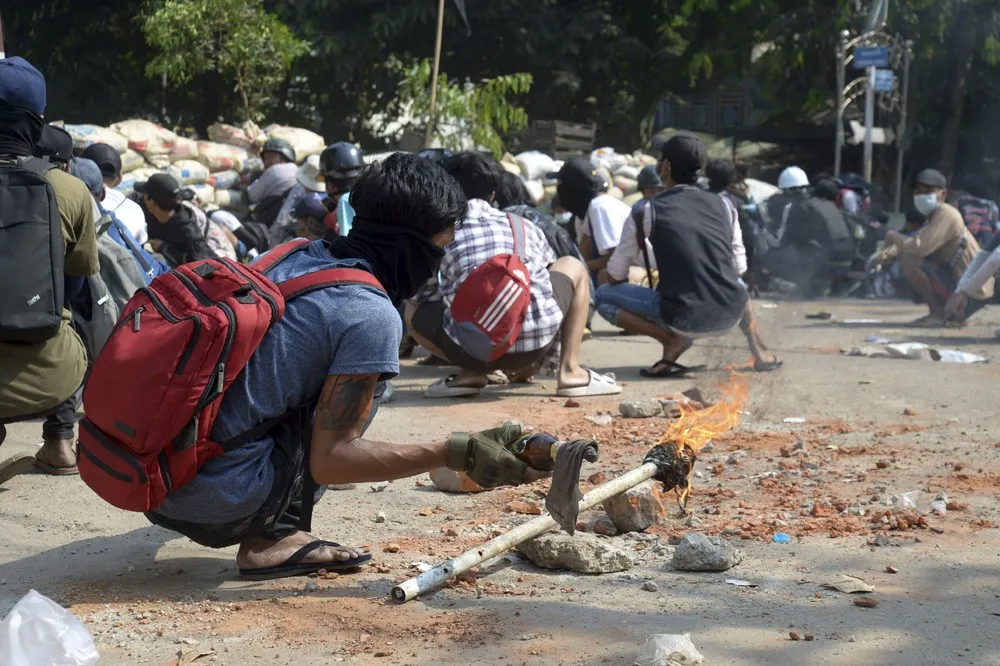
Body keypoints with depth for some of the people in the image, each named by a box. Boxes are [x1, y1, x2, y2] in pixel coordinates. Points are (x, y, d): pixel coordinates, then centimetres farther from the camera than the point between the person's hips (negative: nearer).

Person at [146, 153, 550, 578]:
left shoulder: (294, 253, 9)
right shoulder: (371, 316, -13)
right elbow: (328, 461, -14)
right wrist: (455, 455, -11)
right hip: (217, 503, -7)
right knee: (365, 382, 4)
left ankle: (265, 531, 12)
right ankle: (269, 541, -3)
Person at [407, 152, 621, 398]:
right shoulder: (524, 227, 22)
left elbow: (427, 297, 22)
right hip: (536, 342, 1)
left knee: (413, 310, 29)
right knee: (573, 266, 30)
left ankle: (473, 372, 8)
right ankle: (571, 371, 17)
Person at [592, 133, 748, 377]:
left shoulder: (648, 210, -2)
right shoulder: (722, 205, 10)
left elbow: (616, 272, 4)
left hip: (685, 320, -5)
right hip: (731, 316, 5)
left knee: (603, 296, 12)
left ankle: (672, 340, -5)